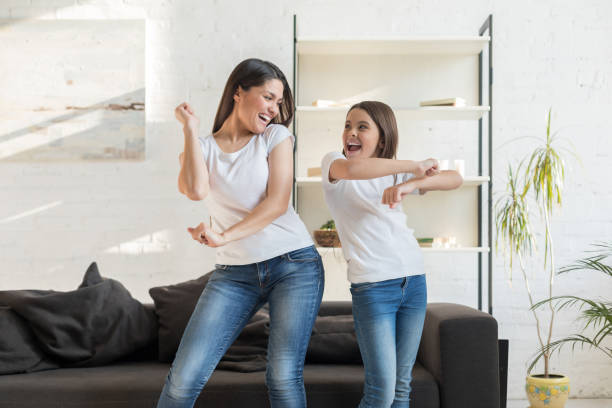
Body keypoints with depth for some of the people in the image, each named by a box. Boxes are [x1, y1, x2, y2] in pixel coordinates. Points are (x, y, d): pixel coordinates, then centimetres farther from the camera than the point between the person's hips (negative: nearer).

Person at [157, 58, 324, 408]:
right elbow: (196, 191, -12)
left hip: (294, 264, -1)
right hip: (235, 272, 1)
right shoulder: (202, 146, 9)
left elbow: (278, 202, -6)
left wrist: (224, 237, -16)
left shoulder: (276, 136, 6)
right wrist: (190, 129, -3)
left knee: (284, 378, -9)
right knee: (184, 379, -6)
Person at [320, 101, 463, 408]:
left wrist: (410, 184, -17)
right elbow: (352, 169, -24)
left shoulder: (396, 173, 13)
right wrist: (415, 166, -14)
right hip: (372, 285, -4)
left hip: (414, 281, 5)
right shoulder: (332, 162, 2)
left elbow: (455, 179, 2)